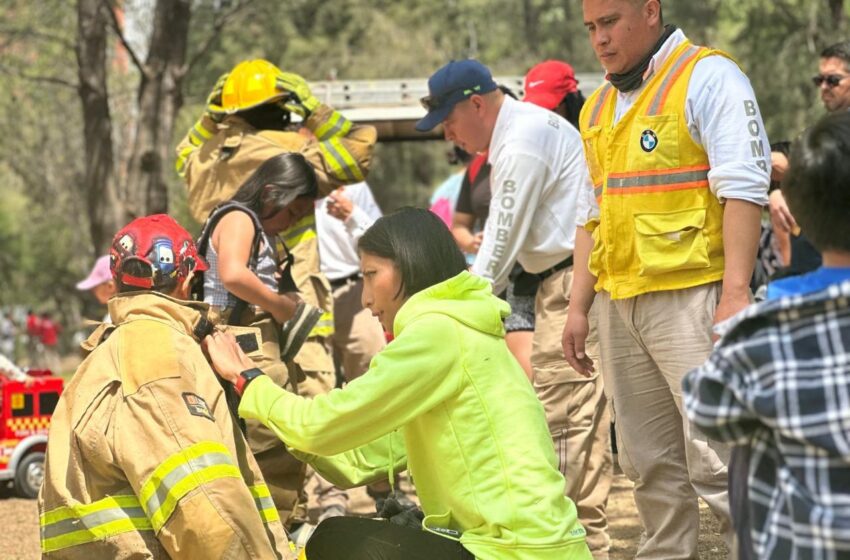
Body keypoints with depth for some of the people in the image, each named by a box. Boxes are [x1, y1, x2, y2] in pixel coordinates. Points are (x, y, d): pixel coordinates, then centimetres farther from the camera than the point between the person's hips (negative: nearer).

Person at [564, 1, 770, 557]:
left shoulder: (708, 77, -5)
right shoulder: (600, 107, 19)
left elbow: (742, 190, -13)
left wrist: (735, 293, -21)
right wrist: (579, 307, 19)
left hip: (690, 297, -8)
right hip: (620, 304, 8)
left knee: (716, 459, -13)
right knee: (651, 464, 9)